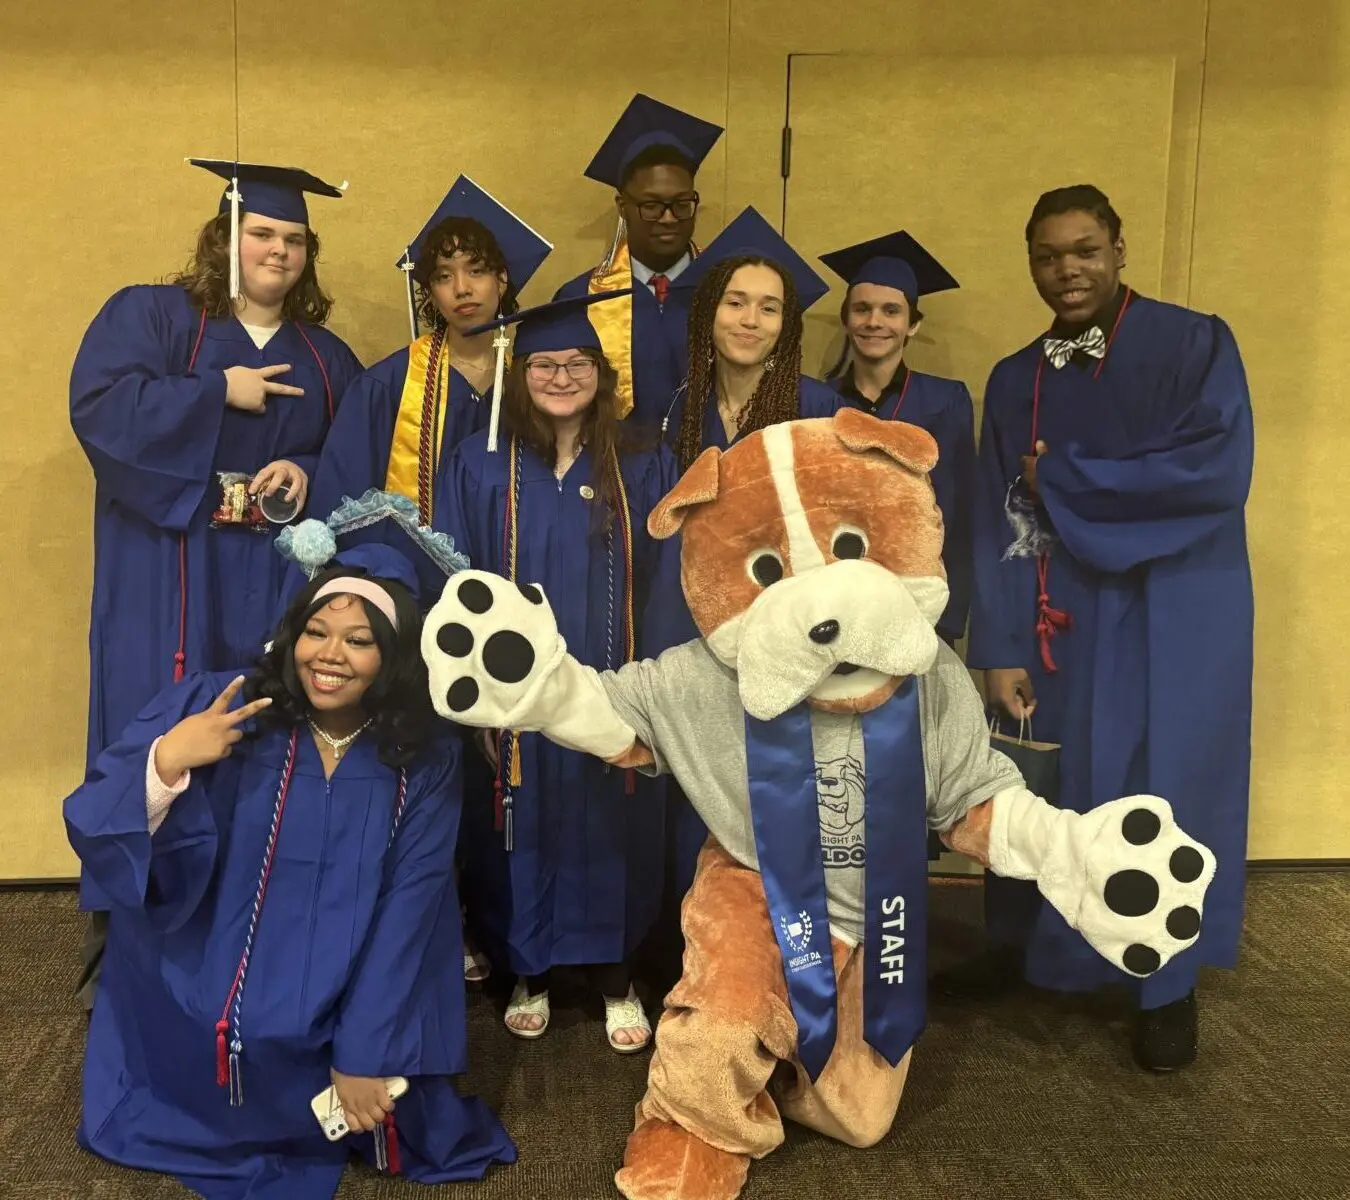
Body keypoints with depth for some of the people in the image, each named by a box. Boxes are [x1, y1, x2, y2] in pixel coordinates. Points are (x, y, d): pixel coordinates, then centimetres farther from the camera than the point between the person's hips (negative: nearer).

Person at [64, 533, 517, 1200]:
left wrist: (367, 1054, -15)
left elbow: (408, 913, -10)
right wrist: (164, 763, -32)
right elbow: (93, 830, -13)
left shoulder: (424, 763, -7)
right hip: (203, 1011, 0)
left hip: (345, 1017, 1)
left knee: (389, 1108, -14)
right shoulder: (212, 708, -11)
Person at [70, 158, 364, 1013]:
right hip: (165, 574, -3)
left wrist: (307, 472, -10)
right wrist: (219, 392, -13)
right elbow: (100, 403, -12)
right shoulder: (148, 314, 4)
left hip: (277, 578, 3)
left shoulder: (325, 356, 15)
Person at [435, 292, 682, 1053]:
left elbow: (668, 584, 1)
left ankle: (616, 975, 28)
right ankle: (528, 973, 30)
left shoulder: (645, 468, 1)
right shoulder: (481, 467, -2)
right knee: (524, 836, 11)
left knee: (610, 835, 10)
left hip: (615, 695, 1)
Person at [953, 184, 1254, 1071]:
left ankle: (1170, 985, 23)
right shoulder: (1015, 381, 6)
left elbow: (1218, 473, -20)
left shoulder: (1196, 346, -5)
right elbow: (1000, 526, 1)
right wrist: (1000, 649, -8)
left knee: (1162, 792, 5)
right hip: (1059, 619, 4)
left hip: (1171, 616, -3)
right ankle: (1020, 947, 31)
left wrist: (1060, 478, -14)